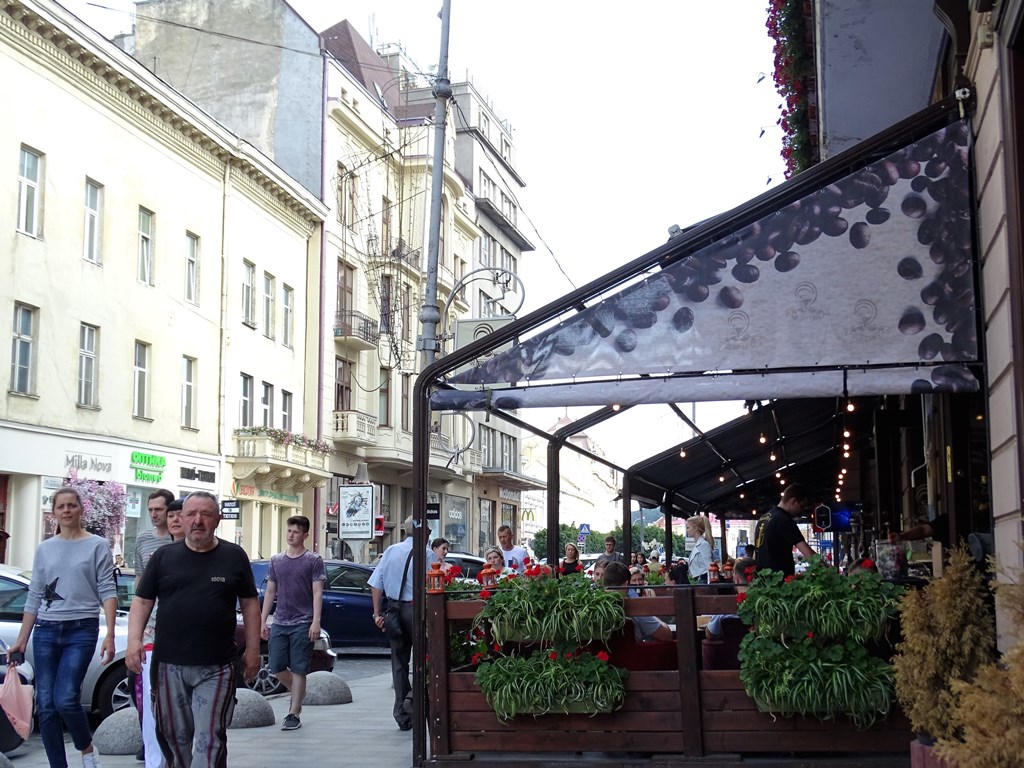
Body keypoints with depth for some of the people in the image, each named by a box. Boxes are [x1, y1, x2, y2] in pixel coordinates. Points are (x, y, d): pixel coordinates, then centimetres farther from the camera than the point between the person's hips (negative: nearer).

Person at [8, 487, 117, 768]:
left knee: (65, 700, -17)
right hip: (45, 632, 4)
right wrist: (21, 641, 12)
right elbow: (34, 598, 15)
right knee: (46, 707, 1)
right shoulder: (44, 549, 12)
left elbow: (107, 591, -5)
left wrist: (110, 635, -14)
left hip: (82, 630, -4)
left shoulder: (97, 546, 0)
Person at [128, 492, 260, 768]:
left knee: (209, 738, -6)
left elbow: (250, 604, 8)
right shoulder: (164, 556, 7)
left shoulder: (234, 556, 5)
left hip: (216, 667, -2)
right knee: (173, 735, 12)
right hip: (169, 665, 2)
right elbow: (142, 602, 7)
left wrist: (252, 650, 3)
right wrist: (134, 640, -8)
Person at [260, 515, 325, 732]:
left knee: (298, 669, -1)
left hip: (302, 624, -4)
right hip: (279, 622, 4)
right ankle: (298, 693, 31)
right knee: (277, 667, 4)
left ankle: (293, 715, 5)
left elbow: (317, 593, -6)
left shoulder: (314, 561, -2)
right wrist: (262, 620, 9)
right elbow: (270, 592, 14)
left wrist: (316, 621, -14)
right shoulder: (276, 560, 10)